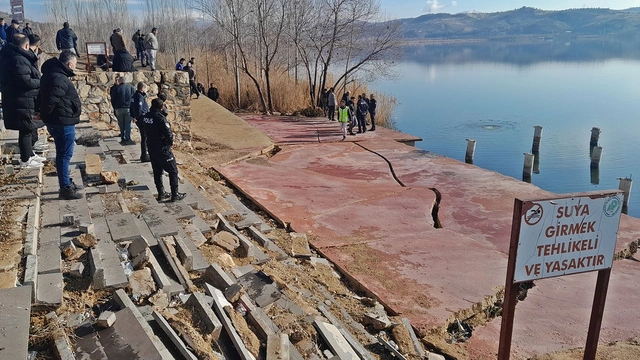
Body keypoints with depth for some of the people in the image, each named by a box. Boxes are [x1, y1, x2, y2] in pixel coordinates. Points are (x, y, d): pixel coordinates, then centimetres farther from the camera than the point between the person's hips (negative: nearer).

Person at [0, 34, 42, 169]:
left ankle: (29, 154, 35)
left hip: (15, 100, 10)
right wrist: (40, 82, -11)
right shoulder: (19, 59, -20)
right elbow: (25, 81, -27)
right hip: (22, 101, -10)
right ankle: (25, 161, 10)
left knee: (30, 128, 21)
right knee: (27, 129, 0)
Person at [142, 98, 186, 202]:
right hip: (162, 149, -7)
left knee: (157, 171, 16)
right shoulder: (160, 118, -22)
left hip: (151, 148, 7)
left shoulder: (146, 117, 1)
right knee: (173, 171, 5)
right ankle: (175, 195, 8)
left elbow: (147, 131, 10)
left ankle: (161, 193, 24)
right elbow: (168, 133, -20)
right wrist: (171, 141, -2)